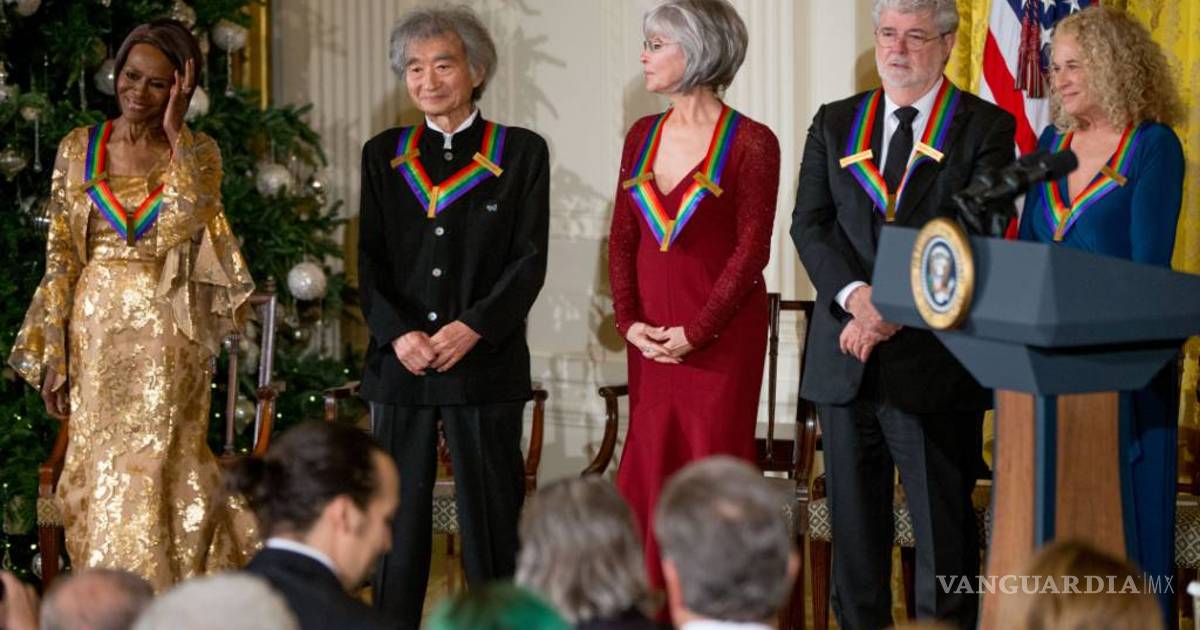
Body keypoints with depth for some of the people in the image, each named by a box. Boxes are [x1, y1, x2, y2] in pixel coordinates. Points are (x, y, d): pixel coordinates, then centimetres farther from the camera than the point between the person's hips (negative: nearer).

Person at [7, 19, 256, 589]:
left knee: (152, 472, -5)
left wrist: (176, 132, -13)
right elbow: (61, 257, 4)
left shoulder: (197, 154, 3)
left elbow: (183, 222, -18)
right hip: (97, 329, 2)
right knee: (98, 472, 4)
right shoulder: (79, 150, 5)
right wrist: (53, 357, 0)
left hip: (167, 334, -2)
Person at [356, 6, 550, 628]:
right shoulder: (383, 155, 12)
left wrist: (472, 328, -14)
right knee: (395, 514, 4)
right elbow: (369, 262, 8)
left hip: (485, 363, -3)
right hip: (400, 364, 3)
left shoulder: (521, 153, 4)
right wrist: (399, 333, -9)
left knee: (491, 520, -1)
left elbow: (529, 261, -2)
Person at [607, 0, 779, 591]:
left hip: (723, 335, -5)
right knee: (649, 470, 6)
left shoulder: (751, 143, -8)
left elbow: (751, 249, -11)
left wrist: (696, 332, -15)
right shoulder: (643, 136, 10)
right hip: (651, 335, 5)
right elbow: (623, 238, 10)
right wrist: (629, 321, -3)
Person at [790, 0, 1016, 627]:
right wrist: (856, 296, -14)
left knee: (943, 532, -1)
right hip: (844, 363, 4)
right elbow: (810, 224, 4)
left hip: (932, 360, -4)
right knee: (854, 527, 9)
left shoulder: (985, 127, 1)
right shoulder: (834, 124, 12)